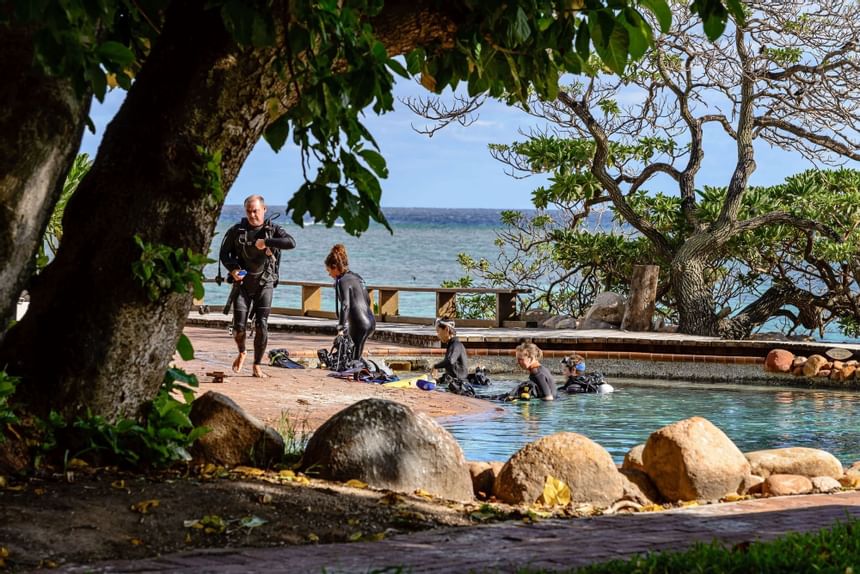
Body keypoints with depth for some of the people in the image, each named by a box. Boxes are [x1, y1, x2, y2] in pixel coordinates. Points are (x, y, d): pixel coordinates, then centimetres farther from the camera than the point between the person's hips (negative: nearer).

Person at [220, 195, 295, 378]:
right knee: (239, 326, -5)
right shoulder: (236, 231, 2)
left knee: (261, 326, -9)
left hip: (264, 285, -1)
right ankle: (241, 353, 27)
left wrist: (266, 242, -26)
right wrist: (233, 269, -13)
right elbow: (224, 253, 7)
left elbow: (291, 243, -20)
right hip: (242, 283, 1)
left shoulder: (273, 230, -2)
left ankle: (257, 366, 2)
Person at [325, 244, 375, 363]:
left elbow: (345, 305, -20)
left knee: (353, 360, -7)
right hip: (370, 321, 9)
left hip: (359, 324, -9)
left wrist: (341, 329, -24)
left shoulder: (343, 281, -9)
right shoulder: (356, 277, 17)